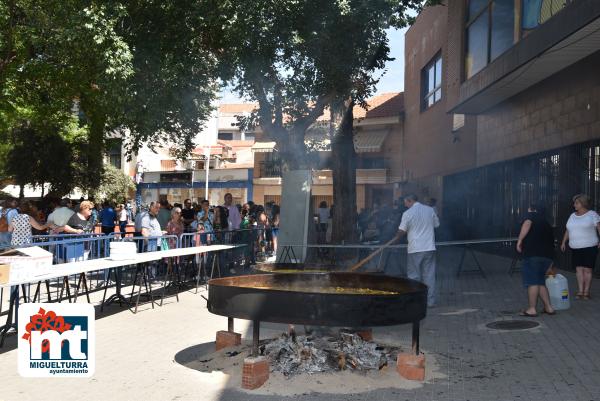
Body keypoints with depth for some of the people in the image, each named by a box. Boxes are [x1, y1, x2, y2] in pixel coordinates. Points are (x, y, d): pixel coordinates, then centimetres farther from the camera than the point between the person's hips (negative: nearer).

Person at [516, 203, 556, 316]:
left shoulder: (531, 215, 10)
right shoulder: (546, 223, 29)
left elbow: (527, 224, -16)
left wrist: (519, 240, -15)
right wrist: (550, 266, 43)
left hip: (533, 254, -7)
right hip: (547, 255, 7)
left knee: (532, 282, -3)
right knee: (540, 281, 18)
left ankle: (532, 309, -1)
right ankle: (548, 307, 18)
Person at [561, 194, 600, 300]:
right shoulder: (572, 216, 16)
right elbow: (568, 231, 21)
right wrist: (564, 242, 15)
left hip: (589, 247, -5)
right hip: (576, 248, 5)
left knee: (587, 269, -4)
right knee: (578, 269, -1)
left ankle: (586, 292, 1)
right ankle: (580, 291, 1)